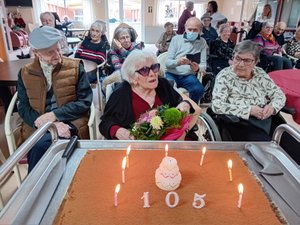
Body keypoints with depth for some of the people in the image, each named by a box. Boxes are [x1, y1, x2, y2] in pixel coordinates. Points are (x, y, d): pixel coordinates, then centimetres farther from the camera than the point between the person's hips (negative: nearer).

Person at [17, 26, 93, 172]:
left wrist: (54, 115, -12)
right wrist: (50, 125, -15)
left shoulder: (75, 67, 2)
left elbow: (85, 101, -3)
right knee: (40, 146, -29)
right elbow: (23, 108, 2)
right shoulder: (25, 74, 8)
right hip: (38, 128, 2)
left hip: (70, 125, -2)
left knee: (40, 145, -28)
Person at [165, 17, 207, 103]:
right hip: (172, 74, -1)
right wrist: (178, 62, -27)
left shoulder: (202, 42, 6)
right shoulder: (176, 39, 2)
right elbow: (167, 62, -3)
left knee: (199, 89, -28)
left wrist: (198, 68, -24)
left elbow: (203, 65, 2)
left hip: (188, 76, 1)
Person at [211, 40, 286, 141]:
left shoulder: (260, 73, 9)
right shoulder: (224, 76, -5)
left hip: (267, 120, 6)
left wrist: (272, 106, -8)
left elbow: (279, 94, 15)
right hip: (242, 124, -5)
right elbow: (217, 106, -17)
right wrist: (249, 110, -17)